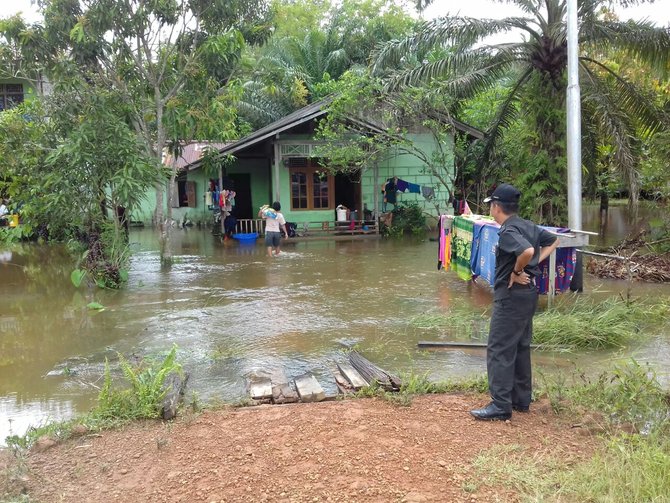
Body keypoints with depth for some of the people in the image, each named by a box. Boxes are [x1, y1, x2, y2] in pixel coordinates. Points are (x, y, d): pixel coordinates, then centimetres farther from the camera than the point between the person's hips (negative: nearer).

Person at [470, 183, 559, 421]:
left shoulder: (508, 231, -19)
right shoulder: (529, 226, 10)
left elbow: (527, 251, -35)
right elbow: (553, 241, 22)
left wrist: (517, 272, -19)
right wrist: (536, 263, 12)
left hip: (512, 293, -10)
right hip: (529, 292, 10)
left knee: (499, 349, -5)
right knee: (521, 346, 17)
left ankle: (500, 405, -4)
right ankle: (521, 399, 25)